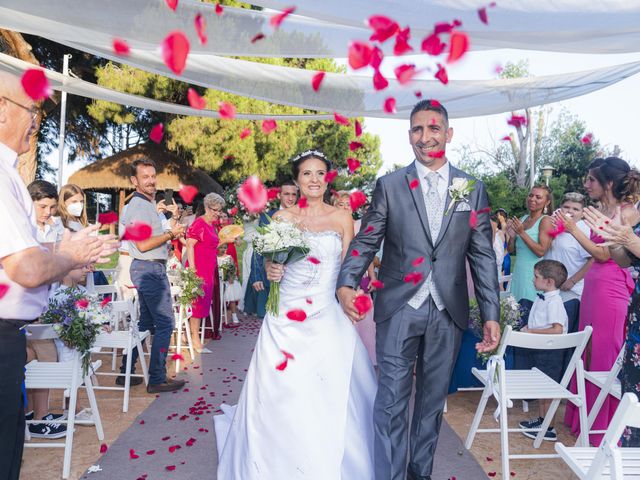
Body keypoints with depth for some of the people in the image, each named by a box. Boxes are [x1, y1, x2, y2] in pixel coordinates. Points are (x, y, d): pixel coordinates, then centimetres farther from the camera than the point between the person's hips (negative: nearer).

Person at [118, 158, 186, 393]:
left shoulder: (148, 203, 18)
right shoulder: (138, 206, -14)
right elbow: (143, 244, -21)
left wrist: (171, 232, 8)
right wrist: (171, 233, -12)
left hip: (149, 269, 10)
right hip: (150, 269, -10)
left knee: (146, 322, 16)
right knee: (165, 323, -6)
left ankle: (126, 372, 24)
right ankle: (157, 379, 3)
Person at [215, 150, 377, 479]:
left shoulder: (342, 218, 5)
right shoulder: (282, 218, 5)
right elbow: (270, 262, 9)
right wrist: (270, 271, -10)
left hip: (328, 317, 0)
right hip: (285, 317, 1)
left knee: (330, 396, 1)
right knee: (277, 391, 4)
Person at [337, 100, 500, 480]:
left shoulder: (473, 189, 6)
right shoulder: (389, 185, 1)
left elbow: (483, 256, 5)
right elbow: (366, 241, 0)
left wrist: (492, 315, 2)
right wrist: (347, 282, -17)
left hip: (448, 313, 2)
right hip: (399, 309, -2)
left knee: (433, 402, 16)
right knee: (392, 403, 0)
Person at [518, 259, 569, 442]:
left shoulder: (554, 302, -22)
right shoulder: (542, 299, 7)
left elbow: (557, 330, -29)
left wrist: (532, 331, -24)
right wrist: (528, 328, 5)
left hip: (550, 352, -9)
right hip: (538, 350, 9)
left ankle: (549, 429, 15)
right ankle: (541, 419, 36)